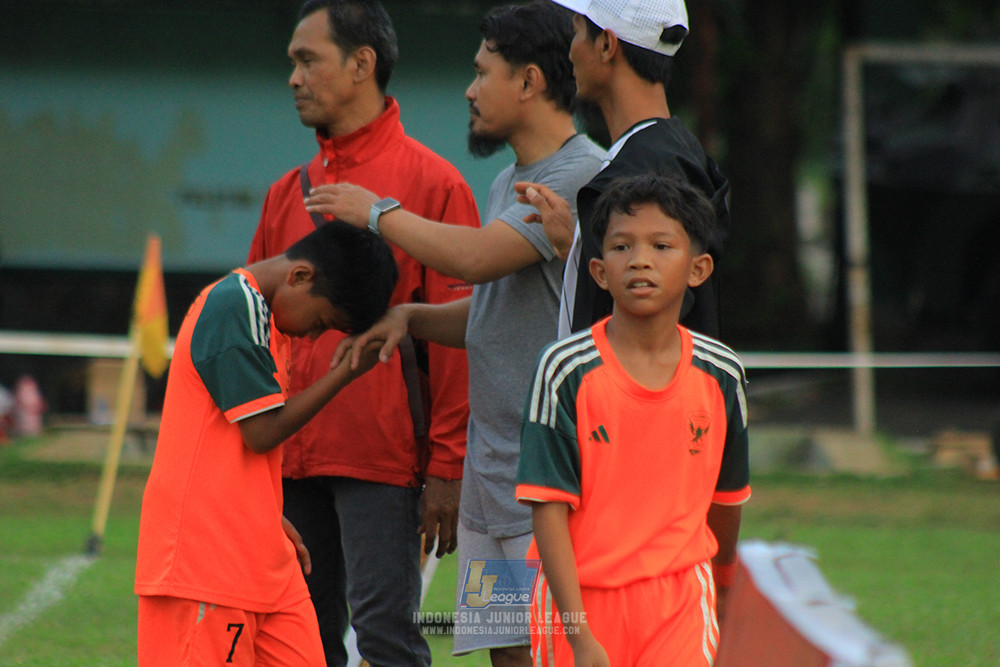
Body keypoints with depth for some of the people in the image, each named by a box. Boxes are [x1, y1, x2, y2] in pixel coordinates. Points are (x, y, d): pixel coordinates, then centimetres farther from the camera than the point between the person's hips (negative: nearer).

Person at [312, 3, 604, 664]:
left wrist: (377, 212, -9)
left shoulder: (584, 176, -13)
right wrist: (410, 316, 7)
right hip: (490, 476, 9)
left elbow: (478, 257, -23)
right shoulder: (511, 183, 20)